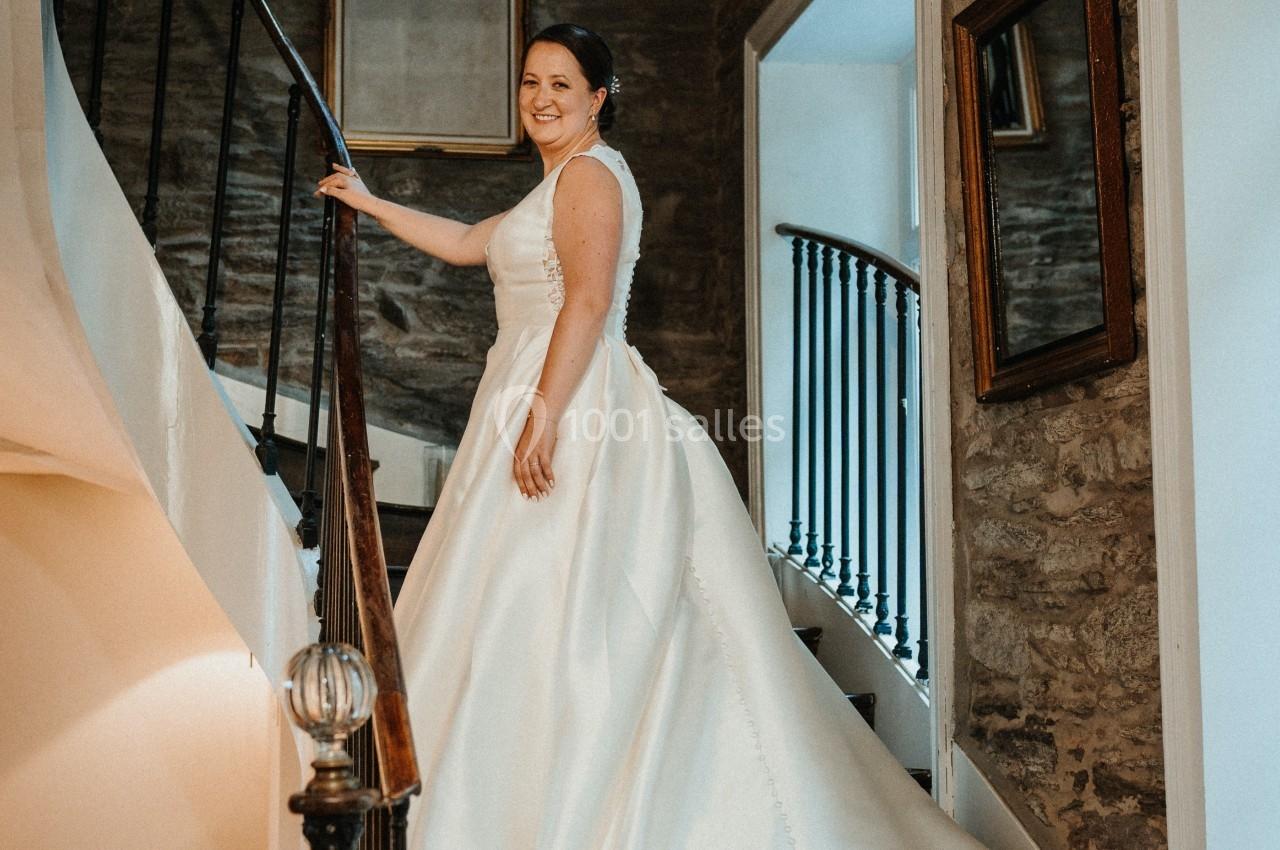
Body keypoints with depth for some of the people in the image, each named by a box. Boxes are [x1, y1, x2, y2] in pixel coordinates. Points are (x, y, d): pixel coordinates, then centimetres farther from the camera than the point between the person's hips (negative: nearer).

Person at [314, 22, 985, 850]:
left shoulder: (589, 171, -6)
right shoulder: (559, 185, 25)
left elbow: (588, 299, -19)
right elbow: (465, 243, 33)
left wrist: (543, 413, -26)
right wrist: (369, 201, 37)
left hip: (571, 409, -10)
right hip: (559, 406, 10)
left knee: (545, 609, -10)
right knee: (545, 613, 8)